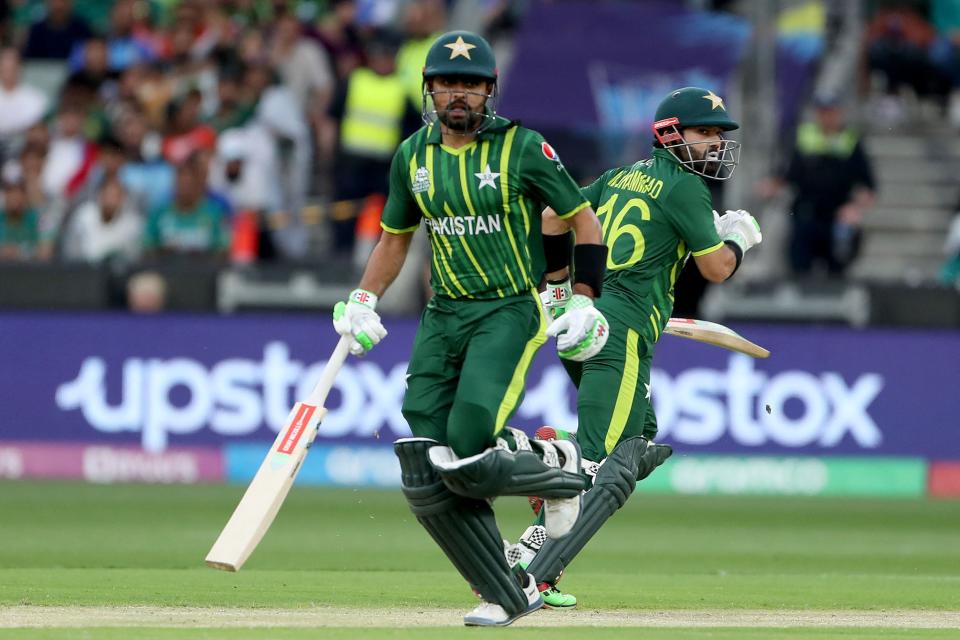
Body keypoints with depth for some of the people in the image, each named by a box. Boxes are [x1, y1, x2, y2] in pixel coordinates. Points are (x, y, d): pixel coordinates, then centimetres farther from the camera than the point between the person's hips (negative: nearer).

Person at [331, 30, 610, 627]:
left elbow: (584, 220, 0)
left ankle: (555, 467, 8)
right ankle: (510, 594, 6)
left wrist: (584, 303, -8)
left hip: (510, 313, -5)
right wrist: (363, 301, 9)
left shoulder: (522, 148, -7)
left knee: (469, 444, -25)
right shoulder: (413, 155, 8)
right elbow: (395, 237, 22)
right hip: (443, 316, 5)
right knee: (427, 477, -6)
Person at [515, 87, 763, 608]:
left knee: (641, 446, 20)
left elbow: (553, 218, 19)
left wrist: (556, 284, 28)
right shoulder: (684, 187, -4)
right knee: (603, 466, -13)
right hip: (619, 335, -9)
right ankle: (528, 574, -21)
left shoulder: (622, 177, 18)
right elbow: (716, 268, -5)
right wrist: (738, 236, 15)